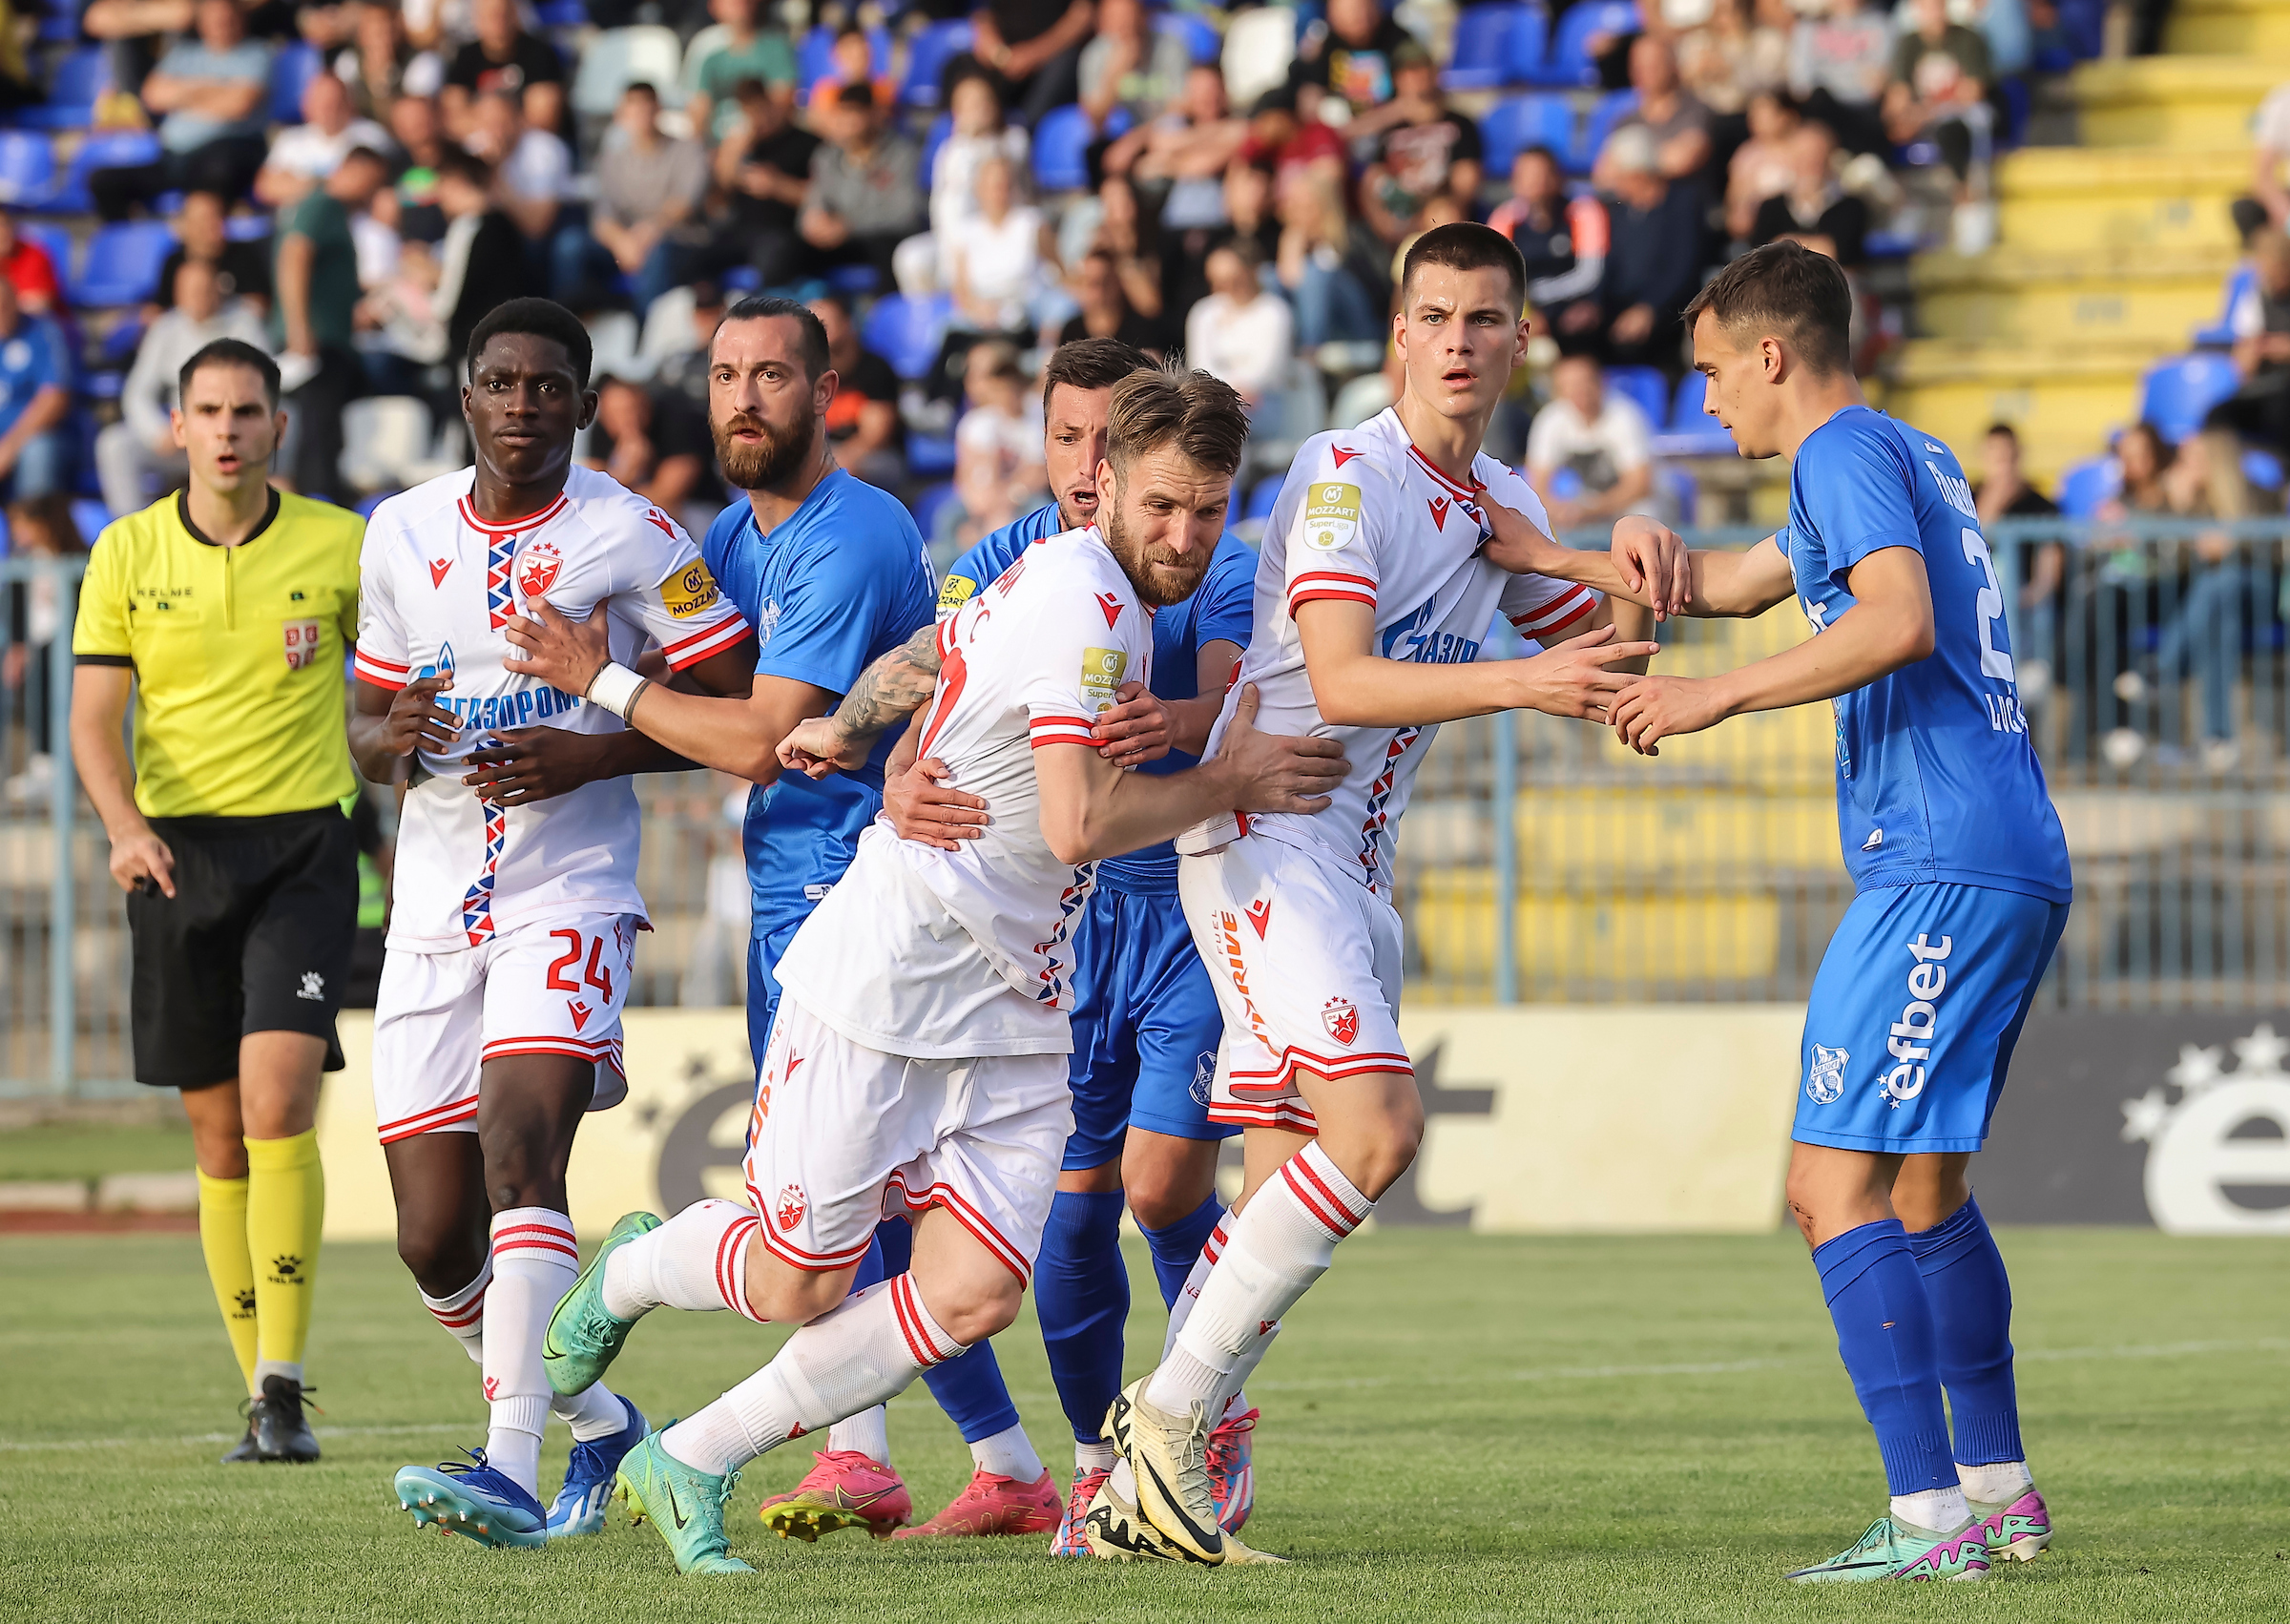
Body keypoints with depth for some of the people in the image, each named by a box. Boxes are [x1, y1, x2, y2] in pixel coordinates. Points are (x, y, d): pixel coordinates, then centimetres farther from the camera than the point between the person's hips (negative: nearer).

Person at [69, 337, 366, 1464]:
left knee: (278, 1105, -18)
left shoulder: (338, 547, 0)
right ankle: (263, 1395, 15)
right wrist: (125, 825, -17)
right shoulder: (127, 553, 3)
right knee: (220, 1135, 5)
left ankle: (284, 1384, -16)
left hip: (303, 848, -2)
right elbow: (95, 717, 1)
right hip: (177, 851, 2)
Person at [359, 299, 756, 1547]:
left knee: (520, 1152, -26)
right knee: (435, 1240, 2)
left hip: (568, 894, -5)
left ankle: (515, 1473, -33)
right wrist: (390, 739, -5)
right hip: (434, 908, 5)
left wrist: (593, 752, -16)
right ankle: (598, 1423, 26)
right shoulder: (401, 534, 11)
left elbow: (739, 705, -3)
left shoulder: (630, 538, -4)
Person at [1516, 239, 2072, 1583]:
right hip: (2020, 868, 10)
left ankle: (1928, 1513, -18)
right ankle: (1999, 1492, 25)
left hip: (1939, 869, -10)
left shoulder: (1848, 451, -6)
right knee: (1926, 1187, 20)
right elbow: (1740, 582, 37)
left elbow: (1899, 620, -25)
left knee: (1836, 1186, -12)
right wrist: (1535, 559, 38)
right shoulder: (1913, 457, 24)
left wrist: (1718, 696, -24)